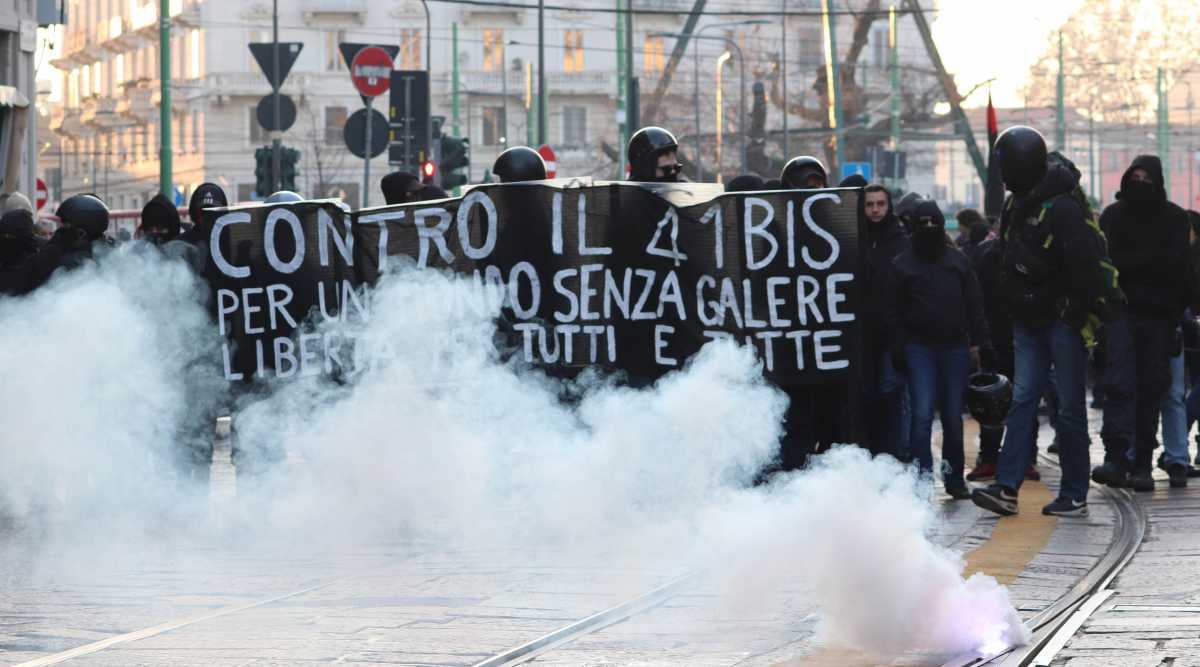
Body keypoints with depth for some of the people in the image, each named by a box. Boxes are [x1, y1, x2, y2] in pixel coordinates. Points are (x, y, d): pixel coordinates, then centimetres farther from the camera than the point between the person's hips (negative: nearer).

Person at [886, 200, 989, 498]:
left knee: (953, 415, 7)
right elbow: (893, 311, 4)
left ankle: (954, 477, 18)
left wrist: (978, 342, 3)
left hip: (954, 347, 2)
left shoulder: (958, 261, 10)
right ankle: (922, 475, -12)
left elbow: (974, 305, 11)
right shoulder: (902, 264, 4)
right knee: (922, 412, -12)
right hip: (919, 348, -2)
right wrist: (899, 349, -4)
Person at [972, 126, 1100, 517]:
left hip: (1063, 320, -8)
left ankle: (1074, 497, 6)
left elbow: (1085, 269, -20)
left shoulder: (1062, 209, -17)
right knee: (1022, 400, 0)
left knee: (1070, 407, 0)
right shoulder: (1015, 207, 11)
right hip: (1029, 322, 8)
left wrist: (1077, 316, -18)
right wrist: (1014, 306, 17)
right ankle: (1006, 489, -6)